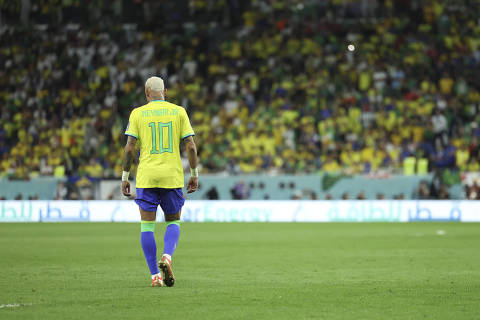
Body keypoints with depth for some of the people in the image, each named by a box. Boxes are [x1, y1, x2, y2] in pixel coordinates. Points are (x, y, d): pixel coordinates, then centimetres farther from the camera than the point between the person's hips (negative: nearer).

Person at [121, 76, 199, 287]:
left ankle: (155, 275, -1)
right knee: (173, 222, 16)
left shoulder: (138, 113, 2)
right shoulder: (178, 111, 4)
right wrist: (194, 174, 9)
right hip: (173, 175, 1)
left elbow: (129, 147, -3)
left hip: (146, 177, -1)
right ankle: (167, 256, -12)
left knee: (147, 226, 4)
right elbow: (190, 146, 0)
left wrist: (125, 177, 4)